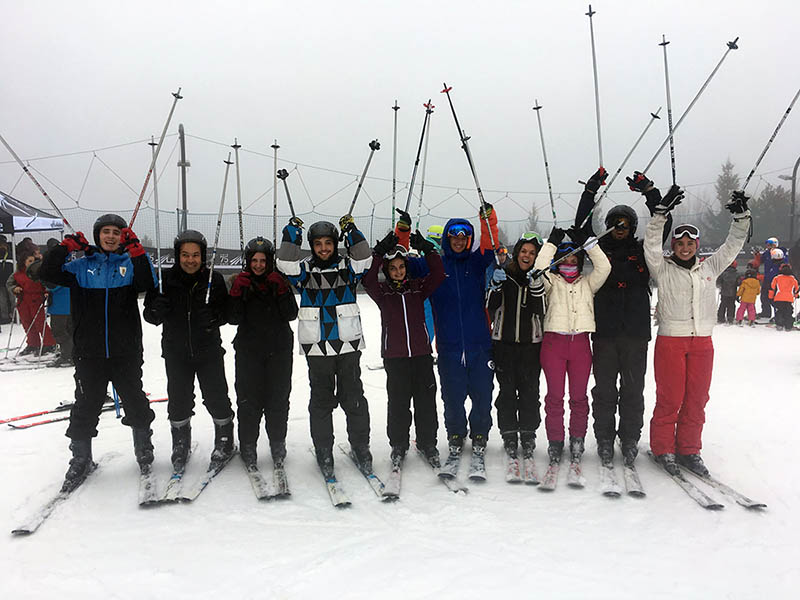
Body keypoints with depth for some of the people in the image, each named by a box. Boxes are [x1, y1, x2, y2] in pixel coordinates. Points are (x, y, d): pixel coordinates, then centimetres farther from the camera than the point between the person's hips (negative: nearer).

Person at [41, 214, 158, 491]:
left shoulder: (130, 263, 4)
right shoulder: (82, 265, 8)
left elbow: (148, 284, -14)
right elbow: (49, 274, -1)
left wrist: (137, 252, -22)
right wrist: (65, 247, -10)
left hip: (126, 351, -1)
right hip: (89, 351, 1)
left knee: (135, 401, 9)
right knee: (86, 405, 8)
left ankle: (143, 449, 28)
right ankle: (81, 459, 23)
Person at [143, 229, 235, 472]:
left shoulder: (214, 279, -5)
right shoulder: (165, 279, -4)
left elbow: (227, 312, 1)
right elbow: (149, 314, 2)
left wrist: (215, 317, -21)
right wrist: (157, 311, -22)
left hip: (209, 351, -1)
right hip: (176, 353, 1)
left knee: (216, 398, 3)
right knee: (179, 402, 9)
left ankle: (225, 440, 25)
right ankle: (180, 445, 30)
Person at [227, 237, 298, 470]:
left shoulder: (279, 282, 5)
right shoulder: (241, 283, 5)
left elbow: (291, 314, -5)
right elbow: (233, 319, -4)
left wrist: (281, 291, -15)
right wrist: (238, 293, -15)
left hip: (279, 350, 0)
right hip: (249, 351, 0)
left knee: (278, 398, 4)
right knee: (248, 399, -1)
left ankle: (278, 445, 18)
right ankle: (248, 446, 12)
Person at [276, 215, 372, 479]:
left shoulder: (347, 267, 6)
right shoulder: (305, 270, 6)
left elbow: (364, 259, -12)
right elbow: (285, 264, -11)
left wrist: (351, 231, -13)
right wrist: (292, 233, -11)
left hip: (348, 345, 0)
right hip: (317, 347, 0)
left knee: (353, 398, 6)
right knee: (321, 400, 7)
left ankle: (360, 448, 20)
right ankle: (324, 452, 19)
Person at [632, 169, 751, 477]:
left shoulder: (709, 267, 14)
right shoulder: (663, 269, 1)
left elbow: (733, 245, 18)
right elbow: (652, 243, -12)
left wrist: (741, 216, 6)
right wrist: (659, 212, -23)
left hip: (702, 342, 4)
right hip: (670, 341, -4)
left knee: (696, 400, 7)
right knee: (670, 399, -2)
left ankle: (689, 450, 18)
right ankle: (663, 449, 11)